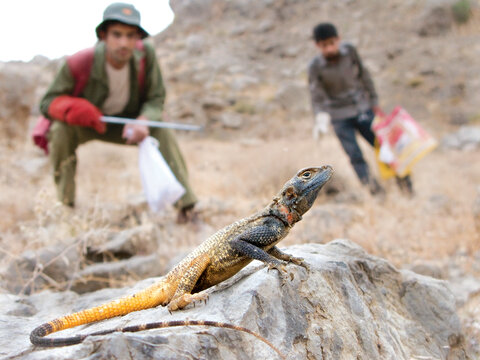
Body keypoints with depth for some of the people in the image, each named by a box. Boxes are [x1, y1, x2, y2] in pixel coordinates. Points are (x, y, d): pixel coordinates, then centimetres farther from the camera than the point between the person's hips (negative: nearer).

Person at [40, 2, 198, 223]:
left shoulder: (145, 54, -23)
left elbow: (155, 99, -15)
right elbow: (48, 102, -21)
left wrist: (143, 120, -37)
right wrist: (74, 108, -43)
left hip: (125, 123, 2)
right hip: (83, 124, -2)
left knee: (160, 128, -21)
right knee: (61, 130, -32)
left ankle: (185, 201, -18)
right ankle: (65, 203, -16)